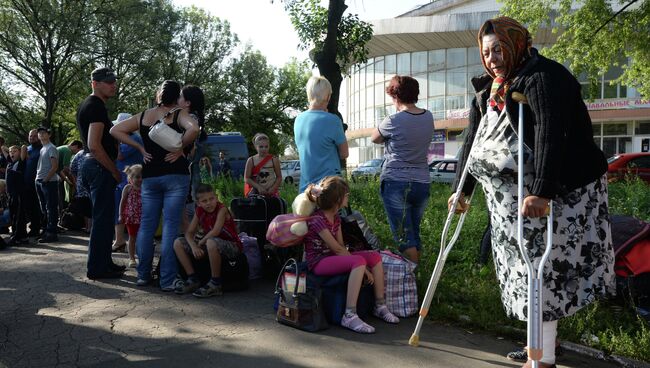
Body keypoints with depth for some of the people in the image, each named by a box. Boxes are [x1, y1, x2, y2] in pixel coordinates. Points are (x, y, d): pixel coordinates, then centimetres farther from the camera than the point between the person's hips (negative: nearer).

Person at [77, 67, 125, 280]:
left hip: (92, 165, 11)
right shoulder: (97, 106, -15)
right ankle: (97, 268, 2)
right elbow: (94, 145, -24)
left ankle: (104, 263, 26)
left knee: (103, 217, 17)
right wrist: (114, 170, -15)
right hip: (100, 167, -11)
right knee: (103, 218, -5)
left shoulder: (87, 105, 18)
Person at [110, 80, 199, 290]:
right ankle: (167, 280, 0)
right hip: (175, 176, -4)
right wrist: (180, 147, -12)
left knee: (146, 226, 12)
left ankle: (143, 275, 18)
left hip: (150, 177, 4)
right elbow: (194, 128, -25)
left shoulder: (143, 116, 10)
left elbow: (115, 130, 10)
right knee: (170, 227, -2)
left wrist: (140, 148, 7)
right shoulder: (179, 115, -4)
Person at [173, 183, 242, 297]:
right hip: (210, 244, 7)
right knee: (178, 243, -1)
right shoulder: (199, 211, 2)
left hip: (232, 246, -7)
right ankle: (193, 280, 2)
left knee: (212, 242, -42)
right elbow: (189, 232, 2)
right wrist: (194, 246, -18)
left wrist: (200, 242, -14)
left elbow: (215, 231, -28)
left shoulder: (222, 209, -16)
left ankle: (215, 284, -26)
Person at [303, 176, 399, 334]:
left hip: (333, 257, 9)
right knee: (359, 261, -32)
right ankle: (349, 316, -34)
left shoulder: (336, 218, 10)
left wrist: (363, 266, -11)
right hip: (318, 263, -9)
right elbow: (337, 249, -21)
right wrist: (362, 267, -19)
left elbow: (341, 245, 5)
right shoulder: (317, 219, -19)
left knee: (375, 256, -1)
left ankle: (380, 306, 5)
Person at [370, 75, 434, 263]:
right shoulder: (428, 117, 3)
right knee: (414, 233, 17)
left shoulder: (394, 121, -12)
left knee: (404, 236, -1)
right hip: (422, 183, 6)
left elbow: (374, 139, 6)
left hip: (395, 183, -6)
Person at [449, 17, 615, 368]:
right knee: (527, 269, 12)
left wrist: (541, 193, -37)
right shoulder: (489, 91, 11)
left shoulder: (543, 77, -15)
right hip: (514, 199, 8)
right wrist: (461, 190, 15)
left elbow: (550, 134, -28)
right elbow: (473, 141, 15)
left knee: (545, 269, -4)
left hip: (560, 191, -8)